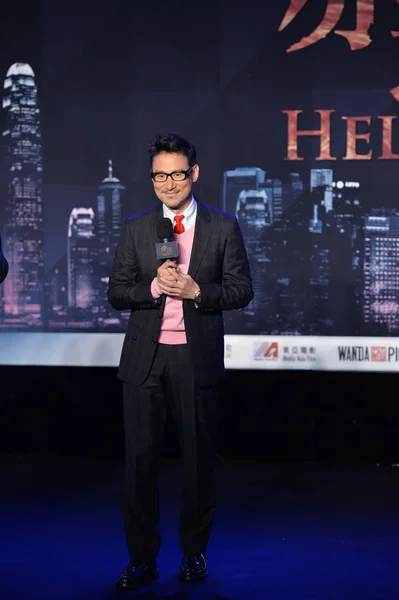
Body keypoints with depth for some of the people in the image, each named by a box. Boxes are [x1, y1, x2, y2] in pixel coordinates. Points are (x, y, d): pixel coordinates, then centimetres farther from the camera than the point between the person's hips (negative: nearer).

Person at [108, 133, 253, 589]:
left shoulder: (223, 227, 3)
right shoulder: (135, 229, 7)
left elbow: (241, 290, 1)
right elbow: (117, 294, 5)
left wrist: (196, 291, -15)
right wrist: (154, 286, -14)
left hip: (197, 358, -1)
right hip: (145, 358, 1)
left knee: (199, 458, 7)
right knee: (140, 458, 1)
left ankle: (194, 553, 24)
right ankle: (142, 559, 12)